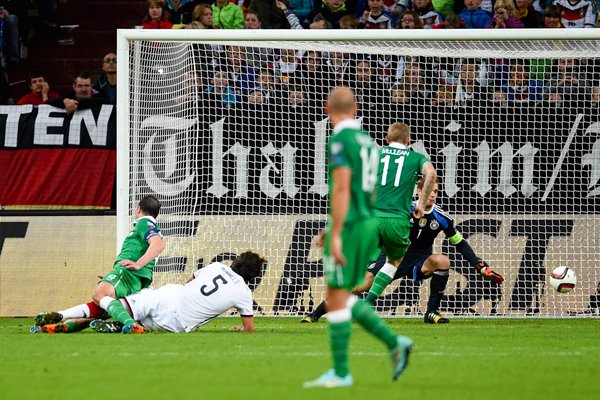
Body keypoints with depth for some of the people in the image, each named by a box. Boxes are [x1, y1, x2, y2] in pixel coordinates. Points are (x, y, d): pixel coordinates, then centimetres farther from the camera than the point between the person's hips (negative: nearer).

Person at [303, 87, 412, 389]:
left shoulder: (340, 141, -13)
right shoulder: (367, 141, 14)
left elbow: (342, 189, -22)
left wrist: (336, 235, -22)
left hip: (348, 228, -9)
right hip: (368, 222, 9)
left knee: (336, 299, -3)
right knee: (344, 297, 16)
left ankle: (340, 372, -1)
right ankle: (394, 343, 8)